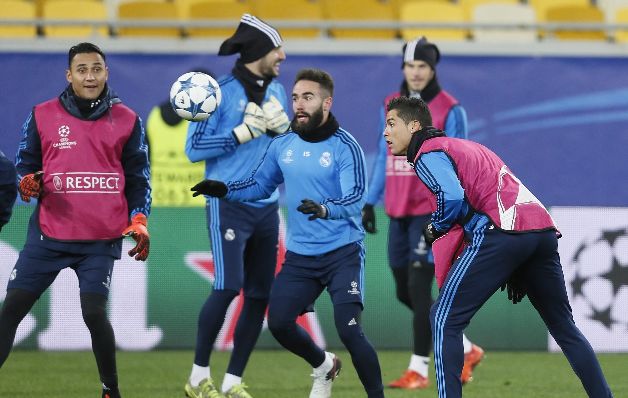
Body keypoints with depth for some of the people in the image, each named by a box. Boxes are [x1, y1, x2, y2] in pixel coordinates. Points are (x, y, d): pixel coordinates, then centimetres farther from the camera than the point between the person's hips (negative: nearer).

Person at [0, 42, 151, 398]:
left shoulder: (127, 120, 5)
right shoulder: (43, 116, 3)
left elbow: (138, 177, 10)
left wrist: (139, 222, 0)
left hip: (102, 239, -1)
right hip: (49, 235, 1)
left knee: (94, 312, -13)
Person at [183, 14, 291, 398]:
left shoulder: (277, 91, 10)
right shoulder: (221, 91, -8)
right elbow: (194, 148, -11)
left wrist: (282, 126, -5)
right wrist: (244, 132, -16)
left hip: (267, 207, 6)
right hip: (229, 204, -6)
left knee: (259, 295, 3)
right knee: (229, 286, -17)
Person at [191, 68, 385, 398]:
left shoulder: (344, 146, -13)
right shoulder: (282, 145, 3)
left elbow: (355, 197, -23)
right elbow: (260, 185, 16)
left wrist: (325, 209, -43)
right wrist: (225, 190, -1)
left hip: (342, 253, -6)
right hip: (299, 255, 6)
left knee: (348, 329, -17)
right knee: (279, 323, 2)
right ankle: (323, 367, 31)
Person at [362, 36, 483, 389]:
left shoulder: (449, 110, -5)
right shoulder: (391, 106, 11)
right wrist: (370, 201, 12)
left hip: (431, 211, -7)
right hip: (398, 213, 7)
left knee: (419, 287, -11)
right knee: (405, 292, 8)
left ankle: (419, 370, -6)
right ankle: (465, 350, 23)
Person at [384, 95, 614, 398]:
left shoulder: (427, 153, 5)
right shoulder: (466, 146, 31)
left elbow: (451, 198, -15)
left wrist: (434, 230, 6)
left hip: (501, 232, -8)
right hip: (544, 230, 8)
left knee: (444, 319, -2)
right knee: (564, 327, 18)